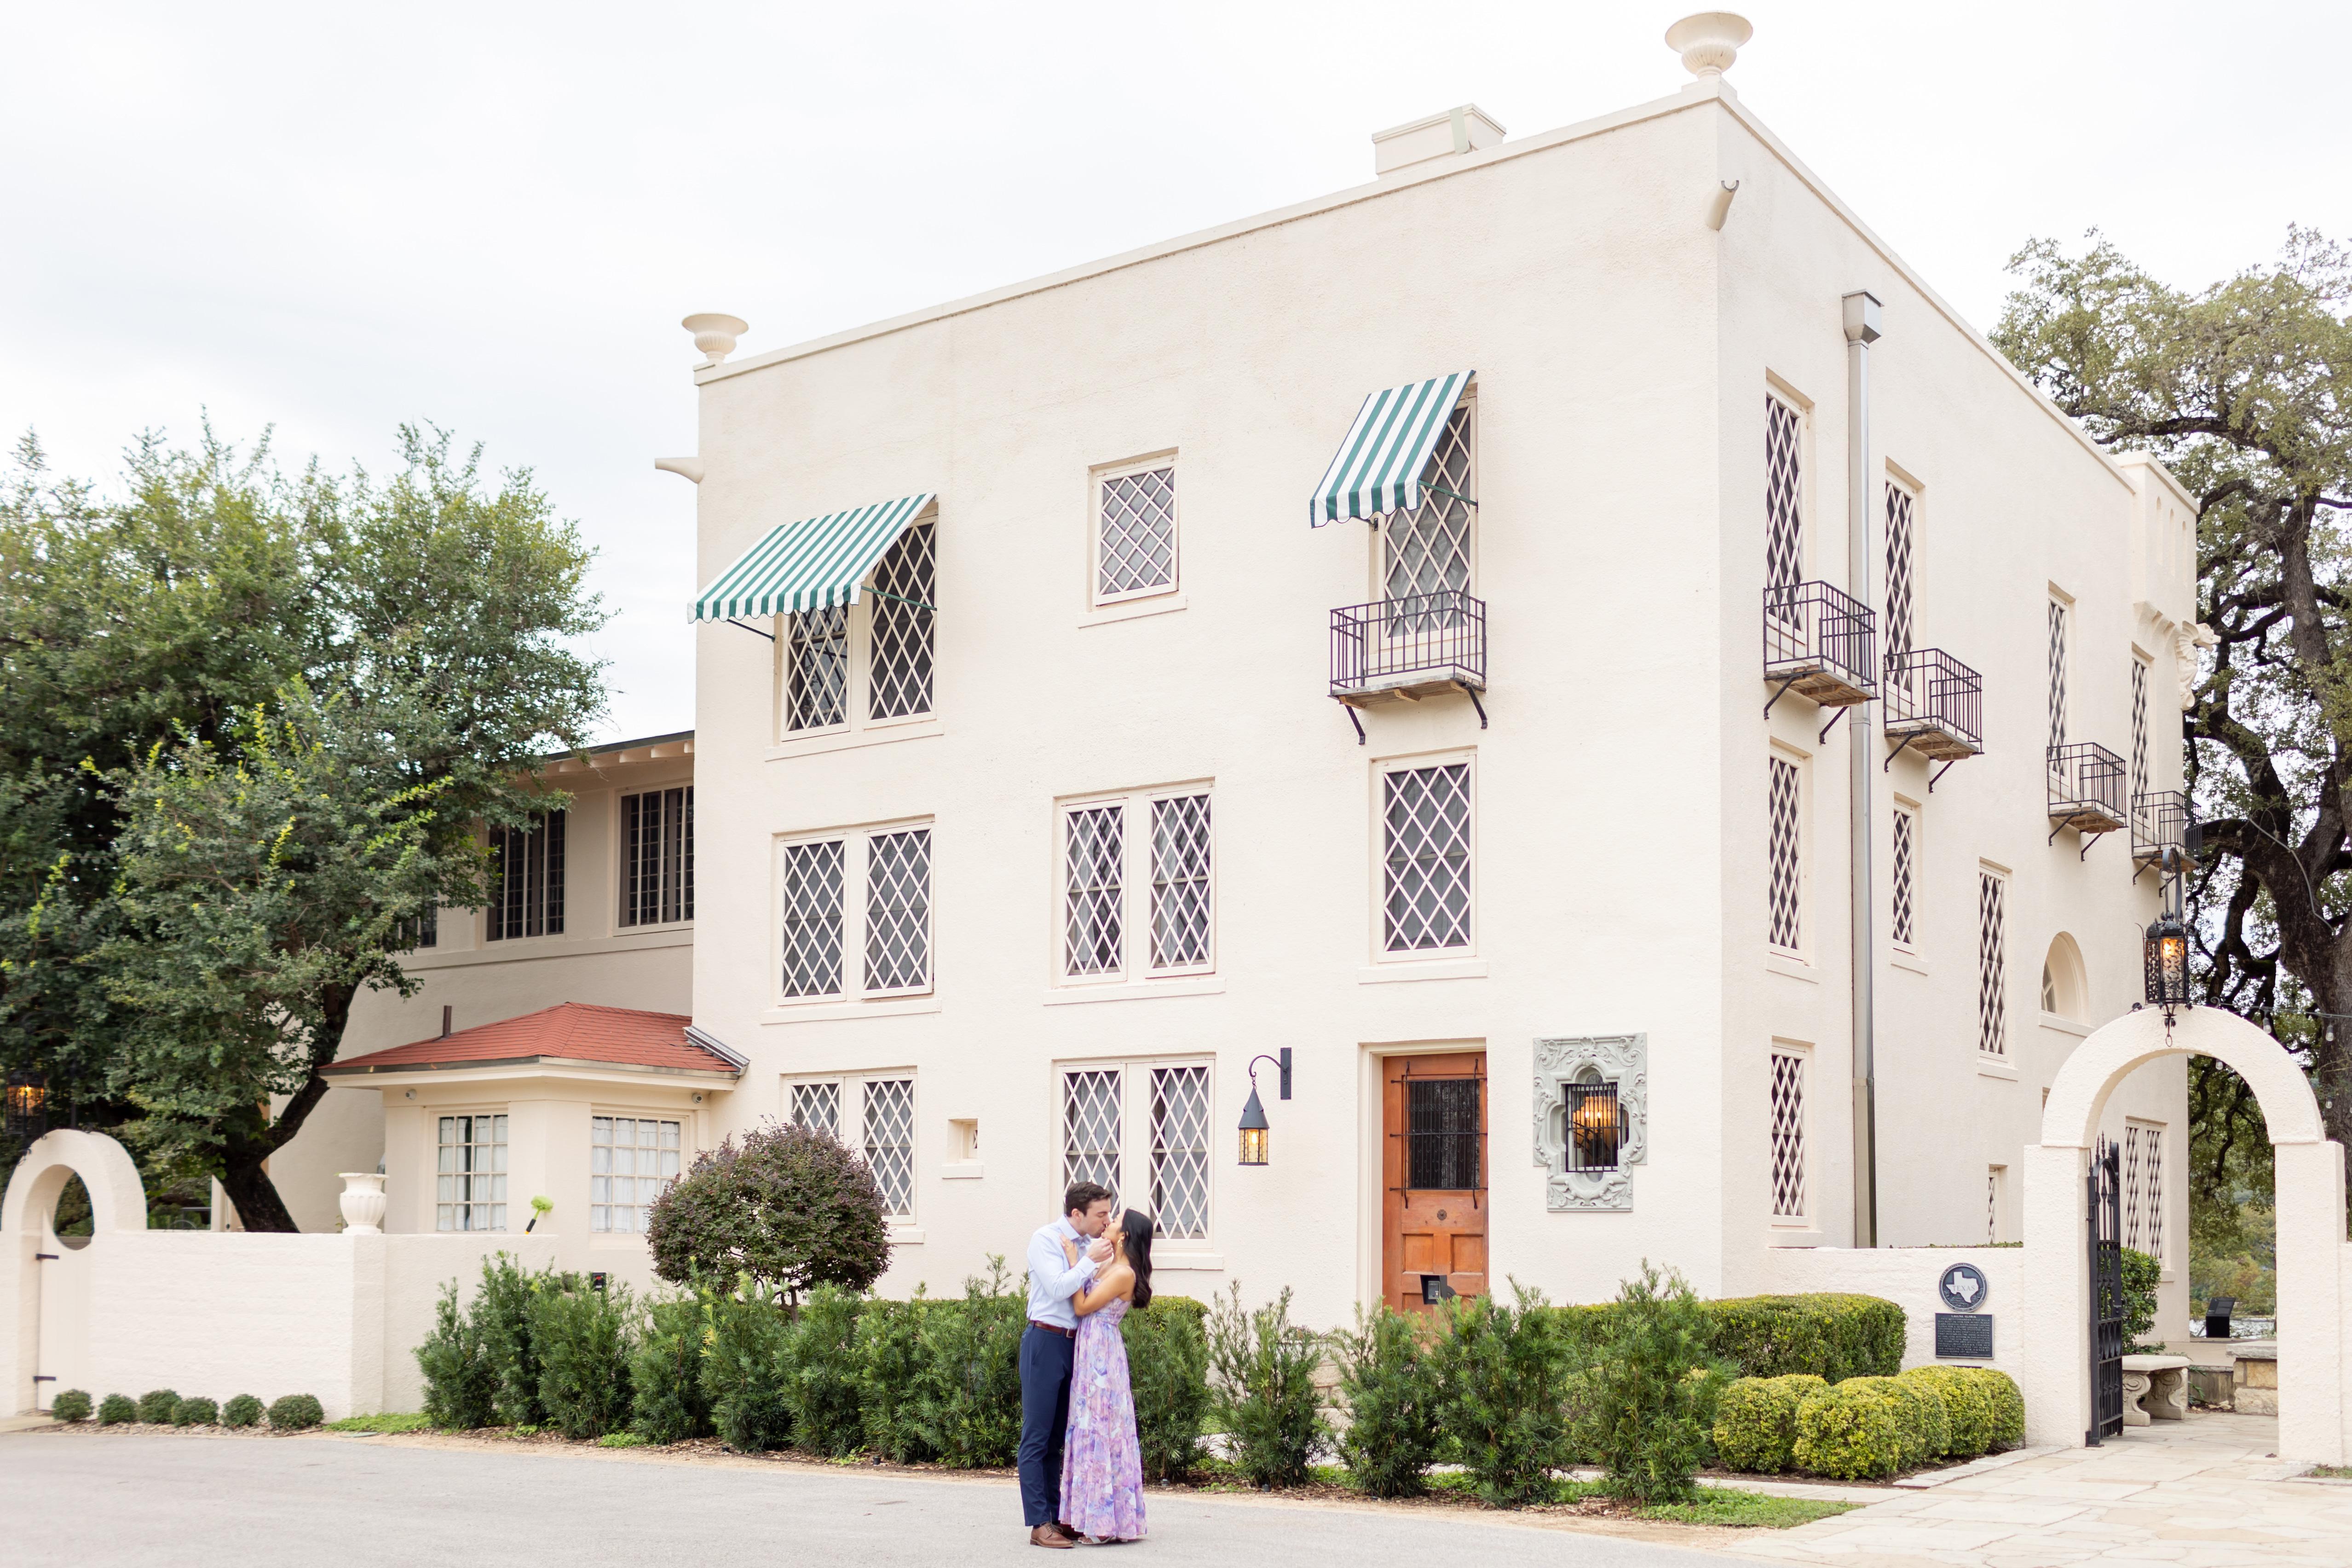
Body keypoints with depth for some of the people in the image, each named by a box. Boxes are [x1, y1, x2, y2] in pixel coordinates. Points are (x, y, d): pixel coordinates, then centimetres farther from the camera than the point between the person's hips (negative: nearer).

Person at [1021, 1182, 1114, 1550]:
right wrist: (1091, 1261, -17)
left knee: (1057, 1437, 12)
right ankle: (1039, 1524, -4)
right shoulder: (1045, 1239, -9)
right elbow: (1058, 1288, -19)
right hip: (1046, 1341, -7)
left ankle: (1056, 1517, 16)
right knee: (1038, 1436, -4)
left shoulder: (1088, 1244, 11)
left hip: (1075, 1344, 7)